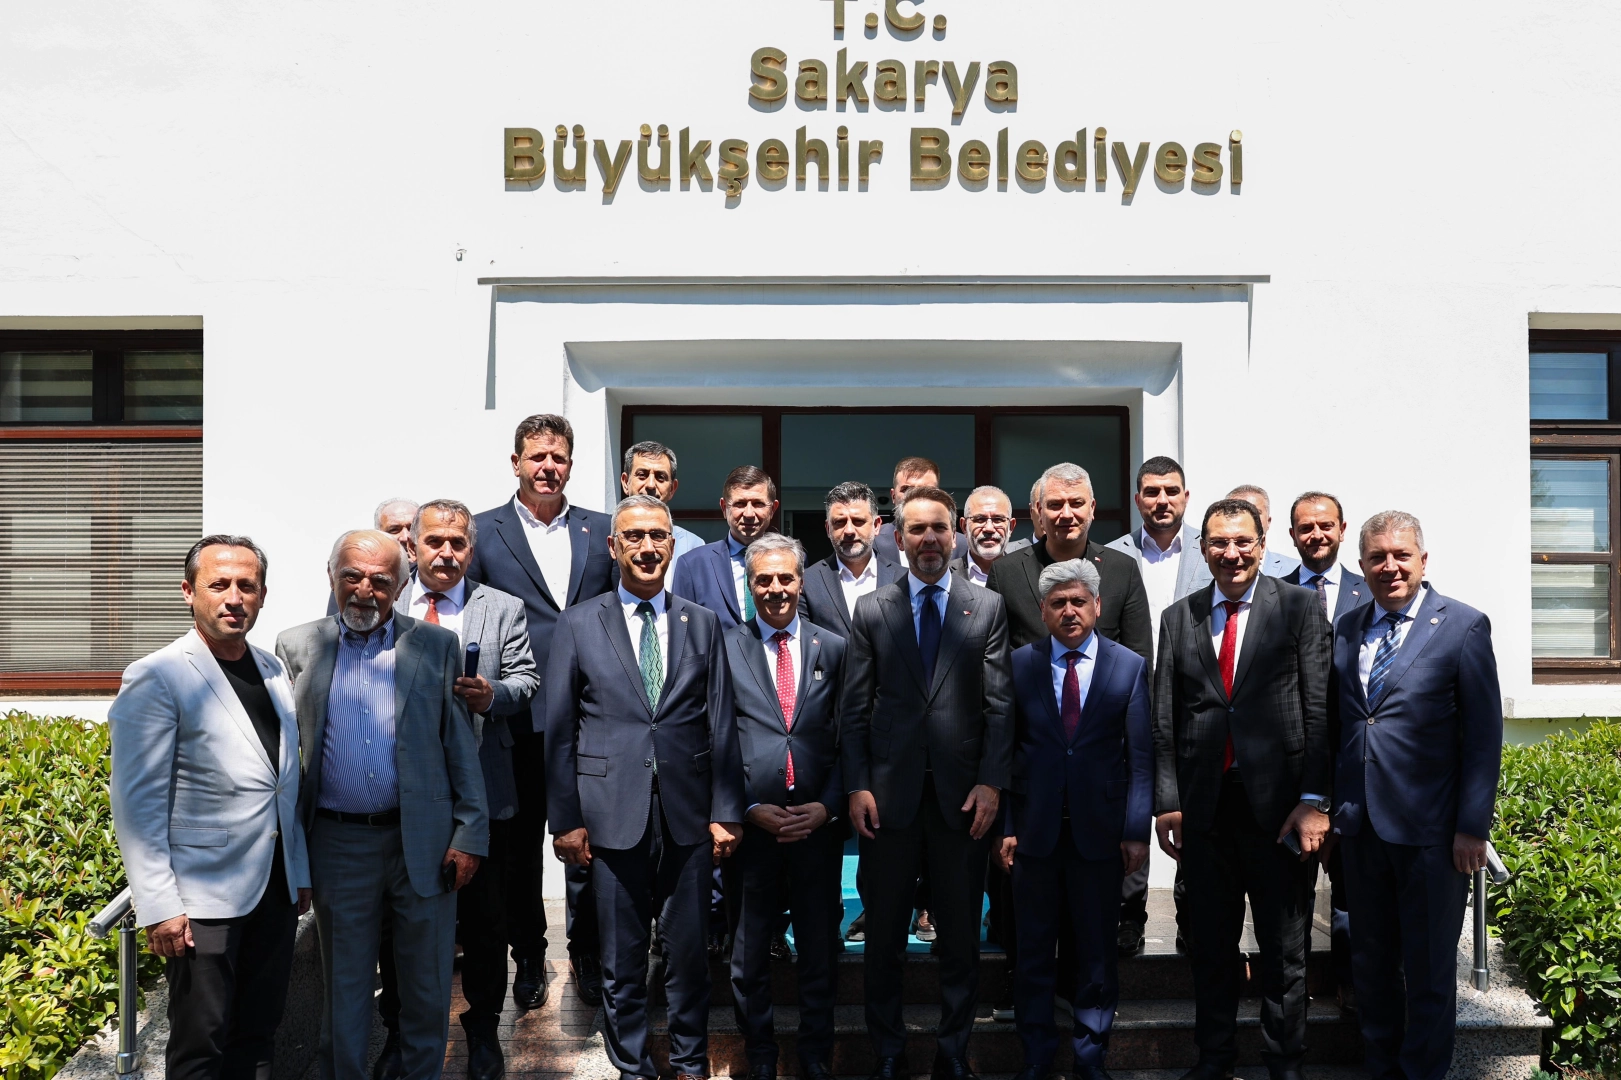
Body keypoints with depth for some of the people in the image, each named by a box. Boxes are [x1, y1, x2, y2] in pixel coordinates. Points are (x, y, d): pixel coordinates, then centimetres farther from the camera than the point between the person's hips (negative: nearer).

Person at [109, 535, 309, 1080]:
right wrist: (159, 907, -16)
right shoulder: (156, 678, -10)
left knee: (258, 1036, 14)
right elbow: (136, 803, -13)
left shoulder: (274, 671, 10)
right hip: (205, 895, -6)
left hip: (276, 887, 6)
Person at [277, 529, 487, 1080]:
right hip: (339, 843, 1)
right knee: (344, 982, 13)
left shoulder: (436, 645, 1)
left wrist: (470, 834, -4)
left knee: (427, 983, 11)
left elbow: (461, 745, 1)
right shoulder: (297, 647, 4)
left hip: (423, 841, 0)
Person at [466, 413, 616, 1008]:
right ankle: (528, 956, 30)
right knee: (520, 847, 12)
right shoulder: (483, 532, 2)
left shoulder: (601, 530, 8)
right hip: (518, 719, -1)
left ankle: (587, 954, 27)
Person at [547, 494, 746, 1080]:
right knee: (621, 961, 9)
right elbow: (559, 731, 2)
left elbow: (721, 724, 5)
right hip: (612, 816, -1)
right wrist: (566, 820, -2)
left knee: (689, 953, 10)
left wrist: (726, 811, 1)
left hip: (689, 816, 1)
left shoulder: (703, 623, 7)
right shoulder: (578, 625, 2)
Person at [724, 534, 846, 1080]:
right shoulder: (724, 648, 0)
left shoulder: (834, 648, 4)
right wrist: (750, 808, -9)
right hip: (750, 824, -1)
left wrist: (828, 806, -7)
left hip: (818, 824, 1)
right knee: (749, 956, 12)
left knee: (819, 950, 12)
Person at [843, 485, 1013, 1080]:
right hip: (889, 790, 0)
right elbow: (855, 707, 4)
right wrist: (857, 786, -4)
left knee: (961, 935, 9)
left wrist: (991, 783, -6)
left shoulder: (988, 607, 5)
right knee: (883, 935, 8)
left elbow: (999, 703, 1)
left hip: (962, 793, 0)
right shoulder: (871, 611, 6)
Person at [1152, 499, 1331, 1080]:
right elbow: (1164, 718, 7)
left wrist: (1313, 800, -10)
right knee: (1211, 942, 14)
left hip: (1278, 800, -2)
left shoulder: (1300, 607, 0)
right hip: (1203, 803, 3)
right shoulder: (1178, 617, 8)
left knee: (1284, 945, 10)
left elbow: (1318, 709, -4)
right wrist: (1166, 801, 2)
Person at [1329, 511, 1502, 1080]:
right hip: (1360, 825, 4)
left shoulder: (1464, 626, -5)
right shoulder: (1345, 628, 7)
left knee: (1429, 968, 9)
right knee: (1370, 962, 16)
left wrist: (1472, 827, -11)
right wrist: (1327, 807, 5)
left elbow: (1484, 735, -7)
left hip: (1430, 829, -4)